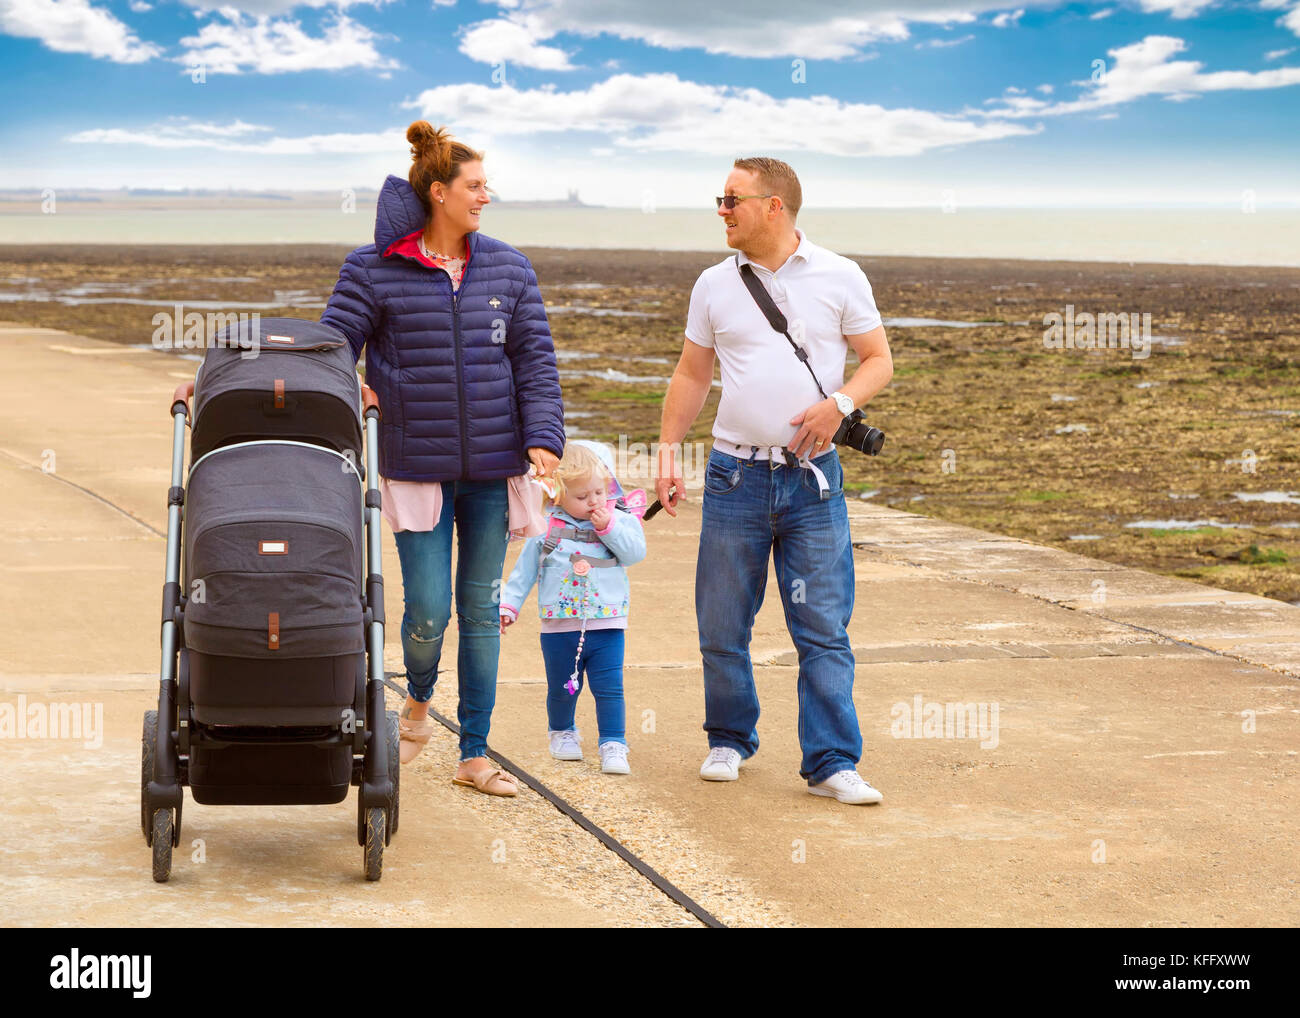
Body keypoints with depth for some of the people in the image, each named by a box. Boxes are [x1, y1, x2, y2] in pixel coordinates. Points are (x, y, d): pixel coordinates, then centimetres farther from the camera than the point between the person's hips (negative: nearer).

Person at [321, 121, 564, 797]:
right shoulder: (373, 270, -3)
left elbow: (535, 359, 5)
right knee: (427, 610, -7)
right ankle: (418, 700, 27)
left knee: (481, 609, 7)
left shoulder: (509, 270, 7)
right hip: (416, 465, -3)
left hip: (493, 468, 3)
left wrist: (543, 436, -6)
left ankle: (475, 755, 16)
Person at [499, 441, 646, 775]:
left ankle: (613, 744, 1)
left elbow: (636, 552, -12)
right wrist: (509, 604, 5)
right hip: (559, 625, 1)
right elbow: (525, 569, 8)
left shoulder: (619, 520, 1)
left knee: (609, 687, -6)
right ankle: (562, 732, 35)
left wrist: (608, 527, -18)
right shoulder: (546, 527, 0)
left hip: (607, 625, -1)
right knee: (562, 688, 11)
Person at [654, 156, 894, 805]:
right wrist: (667, 450, 7)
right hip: (734, 477, 2)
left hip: (812, 480, -2)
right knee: (722, 627, 7)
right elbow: (692, 374, 15)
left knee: (824, 630, -3)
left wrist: (840, 403, -13)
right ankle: (729, 741, 24)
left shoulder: (839, 278, 2)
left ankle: (831, 763, 1)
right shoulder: (715, 285, 9)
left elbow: (879, 360, 6)